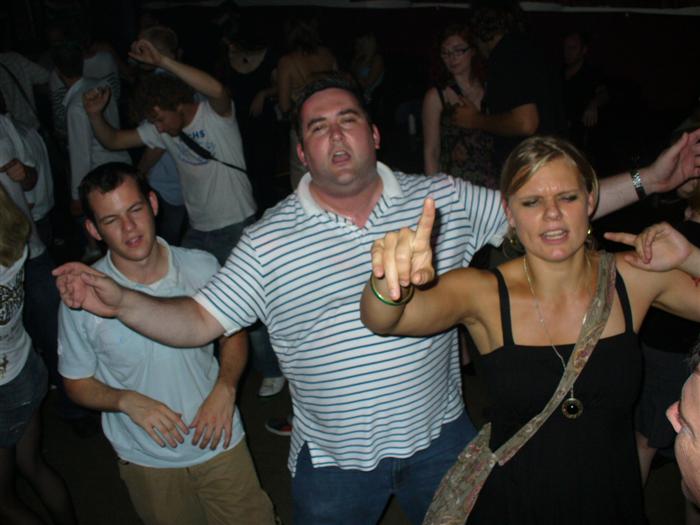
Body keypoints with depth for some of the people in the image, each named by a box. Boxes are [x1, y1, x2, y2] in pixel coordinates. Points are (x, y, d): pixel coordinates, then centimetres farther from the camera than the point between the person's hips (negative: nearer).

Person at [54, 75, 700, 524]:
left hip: (439, 439, 2)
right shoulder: (269, 240, -10)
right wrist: (120, 300, -26)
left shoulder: (443, 199, -5)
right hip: (333, 460, -1)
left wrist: (646, 180, -3)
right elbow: (198, 321, -9)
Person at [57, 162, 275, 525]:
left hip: (219, 441, 1)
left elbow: (233, 333, 3)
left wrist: (225, 389, -15)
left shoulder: (202, 268, -13)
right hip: (147, 461, 0)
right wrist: (127, 400, -22)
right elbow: (77, 383, -4)